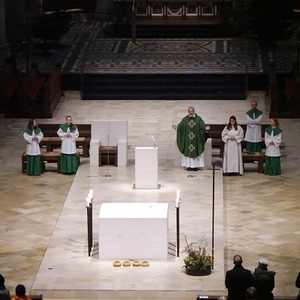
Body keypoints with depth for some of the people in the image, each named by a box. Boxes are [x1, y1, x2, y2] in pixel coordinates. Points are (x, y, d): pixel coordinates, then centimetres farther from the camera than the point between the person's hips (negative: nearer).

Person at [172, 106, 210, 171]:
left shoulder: (198, 119, 0)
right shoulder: (185, 119, 3)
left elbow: (203, 126, -6)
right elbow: (180, 126, 1)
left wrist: (206, 128, -27)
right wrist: (176, 127, -18)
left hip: (196, 139, -1)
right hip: (187, 139, 1)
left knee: (196, 151, 1)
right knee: (188, 151, 1)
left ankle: (195, 165, 6)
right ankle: (189, 166, 6)